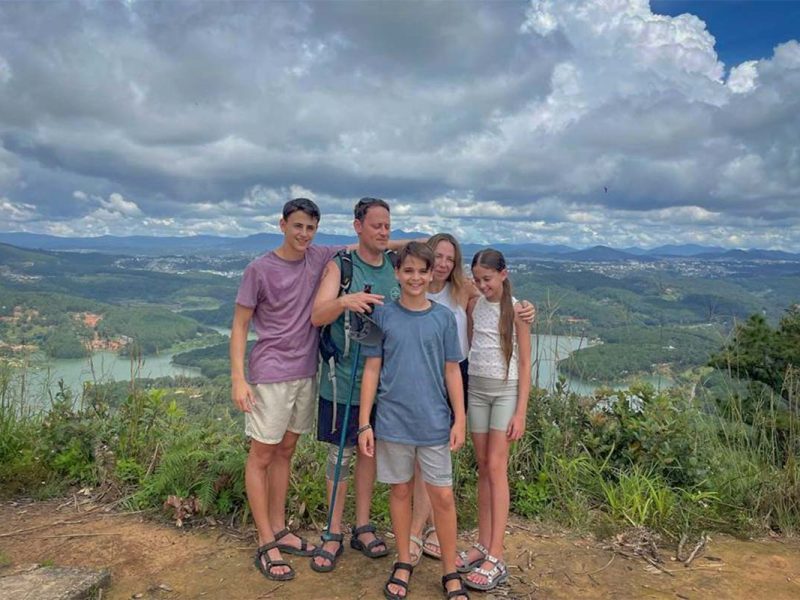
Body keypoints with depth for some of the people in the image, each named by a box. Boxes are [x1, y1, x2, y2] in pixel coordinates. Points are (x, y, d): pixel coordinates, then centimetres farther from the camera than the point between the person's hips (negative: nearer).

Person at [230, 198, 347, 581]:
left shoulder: (320, 258, 3)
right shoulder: (259, 269, -9)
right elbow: (239, 325, -6)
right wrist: (238, 378, -14)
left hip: (305, 373, 5)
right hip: (270, 376, -5)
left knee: (285, 452, 14)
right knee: (261, 455, 3)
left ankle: (279, 530, 27)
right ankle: (266, 543, 13)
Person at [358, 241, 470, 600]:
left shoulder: (443, 318, 0)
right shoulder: (382, 316, -2)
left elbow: (452, 372, 4)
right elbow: (372, 371, 0)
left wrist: (459, 419, -1)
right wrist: (364, 423, -3)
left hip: (435, 422, 0)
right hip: (393, 421, 0)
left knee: (442, 496, 5)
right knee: (400, 490, 13)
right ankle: (403, 563, 32)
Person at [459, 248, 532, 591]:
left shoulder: (516, 309, -6)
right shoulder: (475, 306, 5)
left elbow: (525, 364, -6)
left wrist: (520, 412, -10)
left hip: (505, 391, -4)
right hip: (475, 389, 4)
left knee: (496, 467, -7)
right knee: (483, 468, 7)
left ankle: (496, 559, -2)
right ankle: (483, 546, 15)